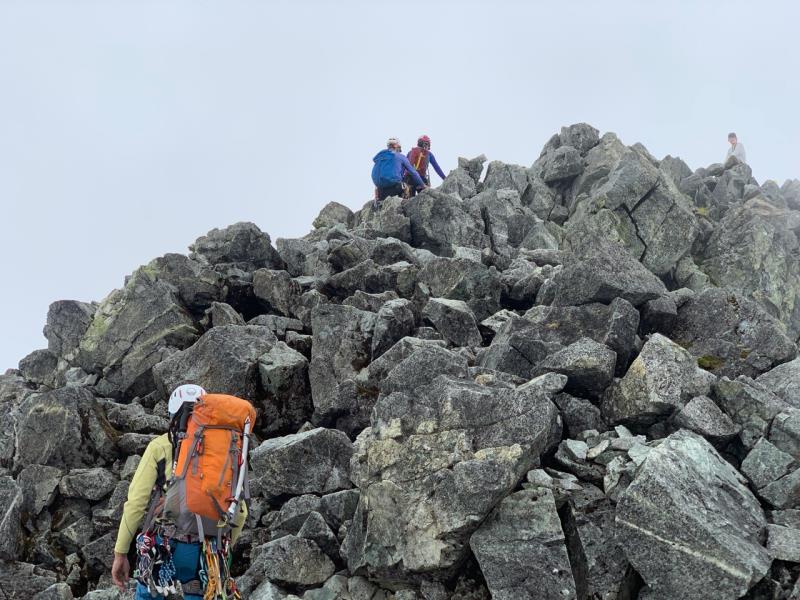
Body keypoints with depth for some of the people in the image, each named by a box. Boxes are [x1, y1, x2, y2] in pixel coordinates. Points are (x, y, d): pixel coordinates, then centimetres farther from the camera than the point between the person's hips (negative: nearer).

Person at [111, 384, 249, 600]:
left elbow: (136, 503, -4)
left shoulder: (160, 447, 1)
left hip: (165, 547, -2)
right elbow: (239, 513, 6)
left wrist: (120, 553, 3)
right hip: (205, 555, 2)